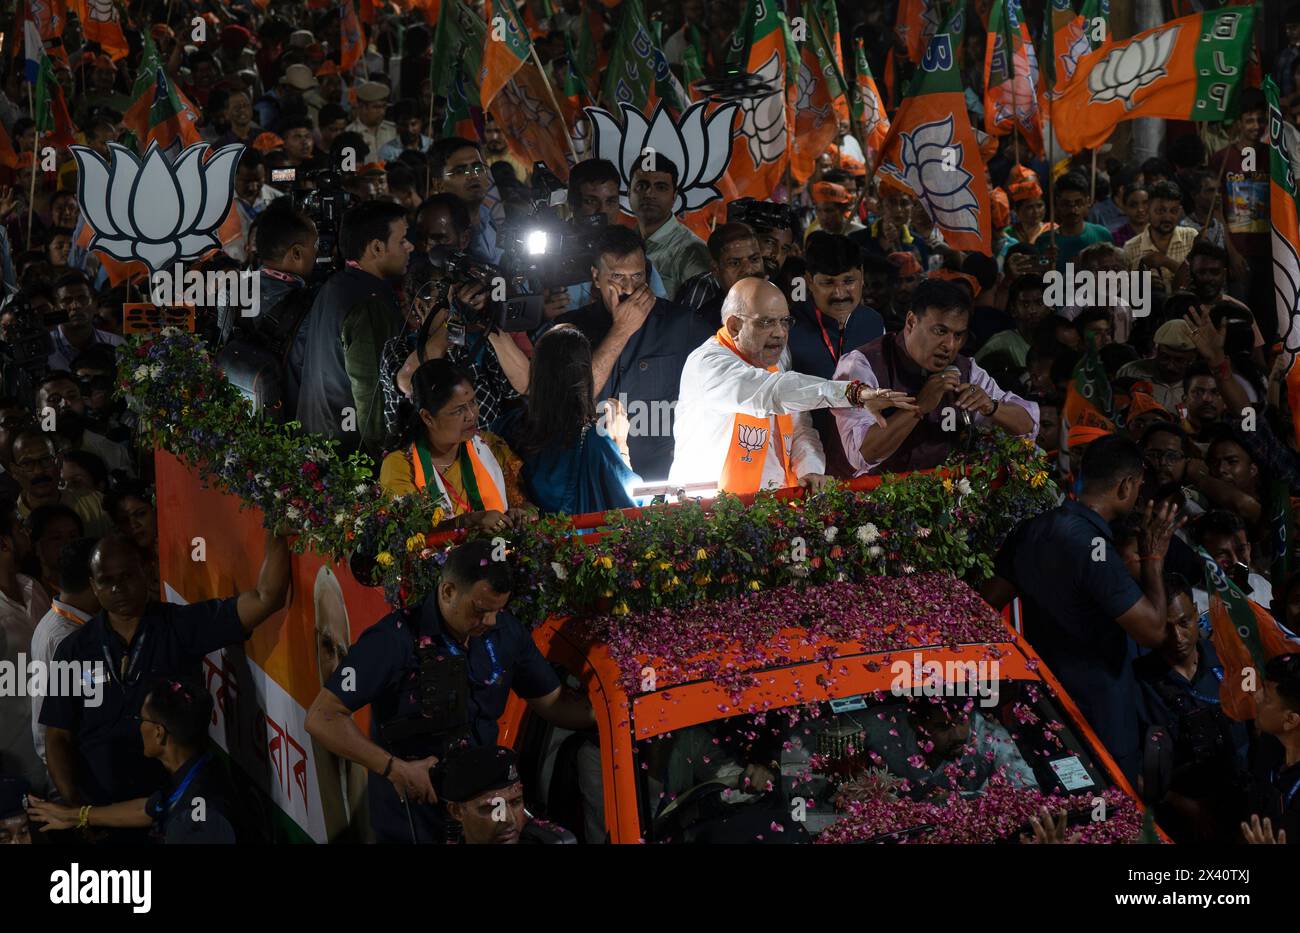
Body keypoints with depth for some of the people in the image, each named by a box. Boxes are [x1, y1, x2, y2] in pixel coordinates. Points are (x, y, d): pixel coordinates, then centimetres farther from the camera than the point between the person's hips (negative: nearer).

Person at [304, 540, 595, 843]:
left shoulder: (505, 631, -4)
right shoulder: (396, 639, -21)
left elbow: (552, 703, 6)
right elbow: (322, 719, -21)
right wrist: (395, 769, -25)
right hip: (411, 813, -5)